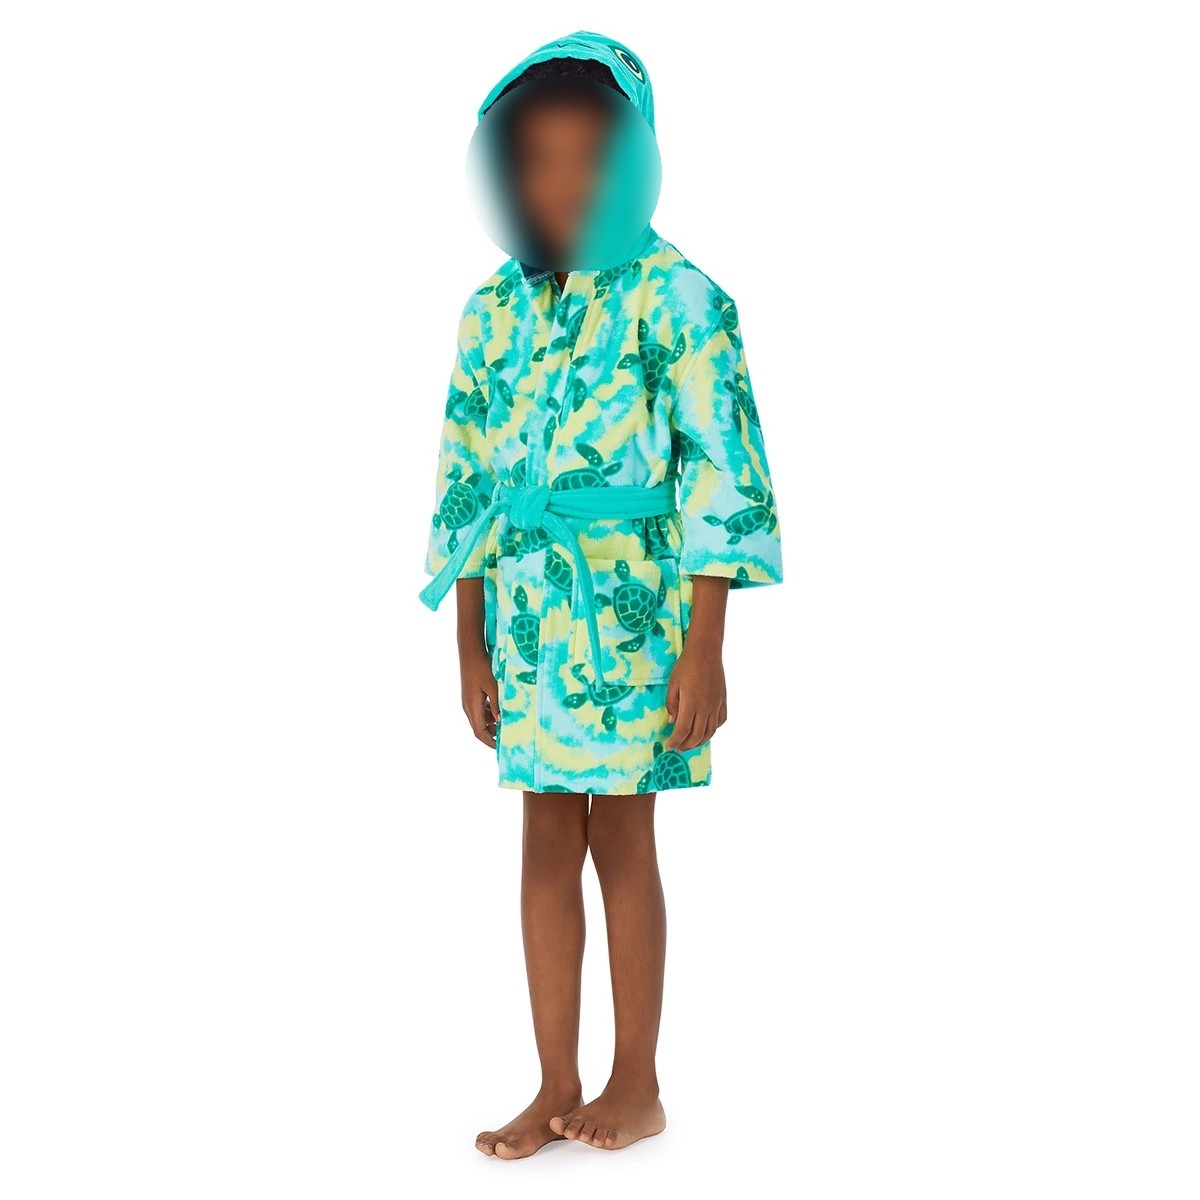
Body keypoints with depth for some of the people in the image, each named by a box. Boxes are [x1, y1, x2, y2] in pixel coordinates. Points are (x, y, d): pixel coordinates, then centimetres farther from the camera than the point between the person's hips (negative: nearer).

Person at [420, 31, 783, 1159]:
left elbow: (720, 476, -9)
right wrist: (471, 649, 9)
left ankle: (637, 1084, 19)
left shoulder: (674, 297, -7)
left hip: (632, 608, -5)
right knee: (546, 839, 9)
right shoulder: (493, 308, 8)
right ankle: (556, 1087, 20)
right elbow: (465, 483, 11)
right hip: (525, 611, 5)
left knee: (619, 839, 3)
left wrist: (704, 653, -13)